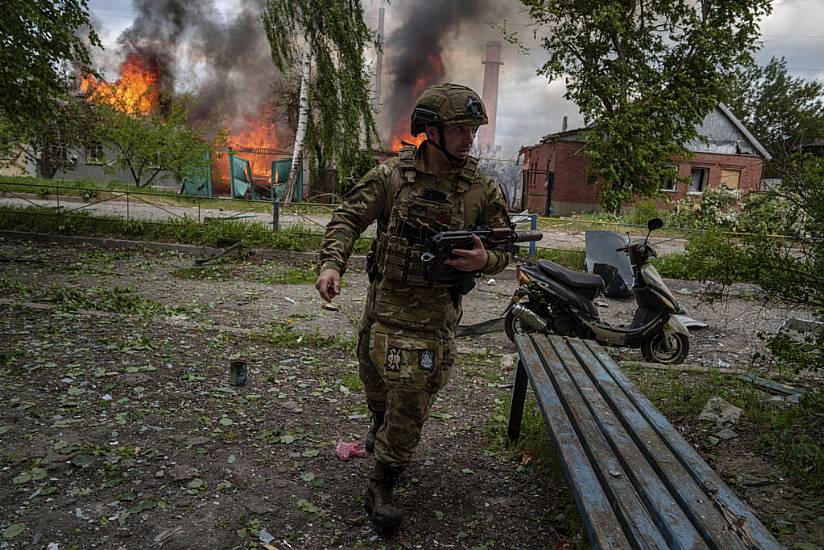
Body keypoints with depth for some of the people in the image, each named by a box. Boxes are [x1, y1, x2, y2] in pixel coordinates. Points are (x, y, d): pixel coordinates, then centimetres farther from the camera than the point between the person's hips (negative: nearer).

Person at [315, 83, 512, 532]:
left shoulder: (482, 190, -5)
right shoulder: (391, 176, -6)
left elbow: (504, 248, 3)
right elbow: (347, 219, -4)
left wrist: (483, 260, -20)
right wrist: (332, 263, -21)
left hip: (435, 314, -1)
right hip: (385, 302, 2)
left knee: (411, 399, 0)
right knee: (374, 379, 22)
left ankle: (381, 485, 19)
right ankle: (380, 426, 57)